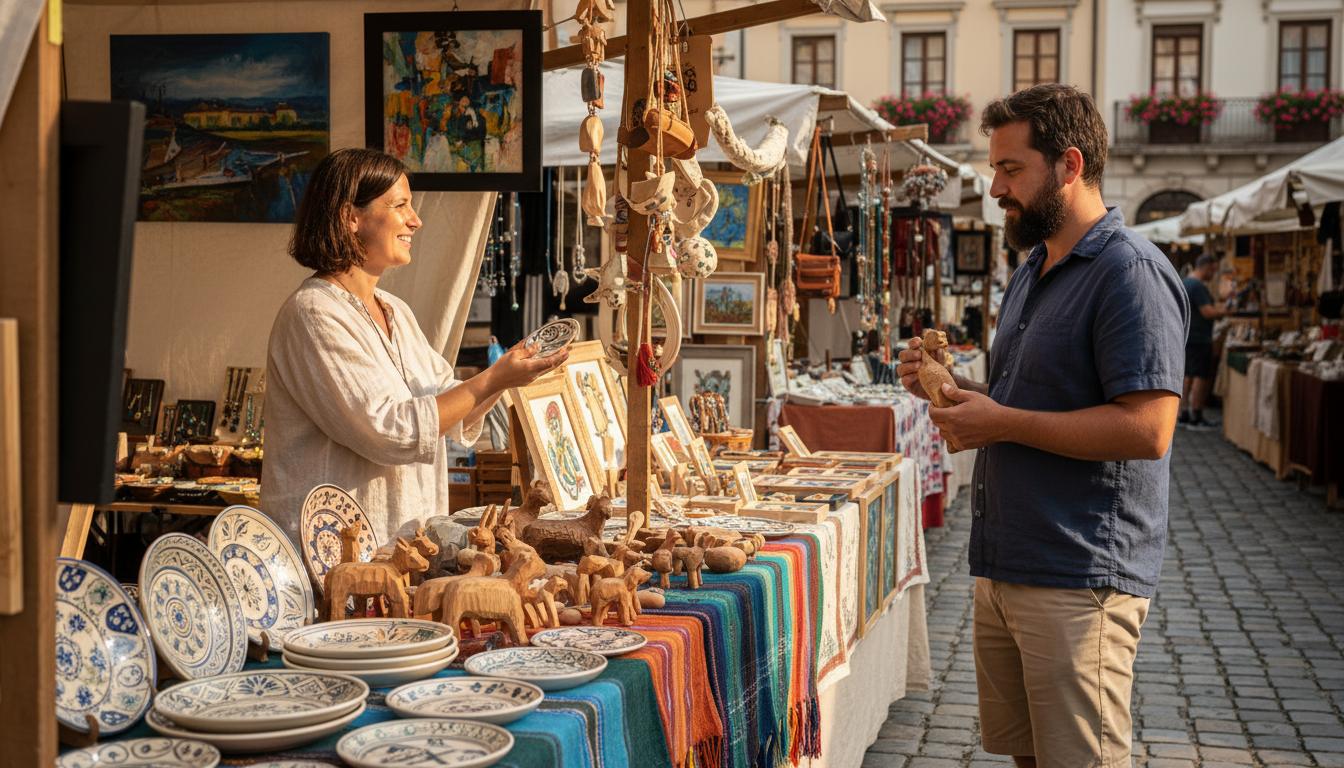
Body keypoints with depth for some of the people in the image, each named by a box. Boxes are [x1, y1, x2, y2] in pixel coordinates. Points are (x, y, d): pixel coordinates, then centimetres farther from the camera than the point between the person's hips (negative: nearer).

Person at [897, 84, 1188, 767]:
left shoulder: (1130, 271, -14)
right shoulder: (1032, 271, 17)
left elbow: (1147, 428, -22)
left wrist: (1003, 423, -17)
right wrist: (952, 388, 7)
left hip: (1080, 578, -9)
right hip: (1004, 568, 9)